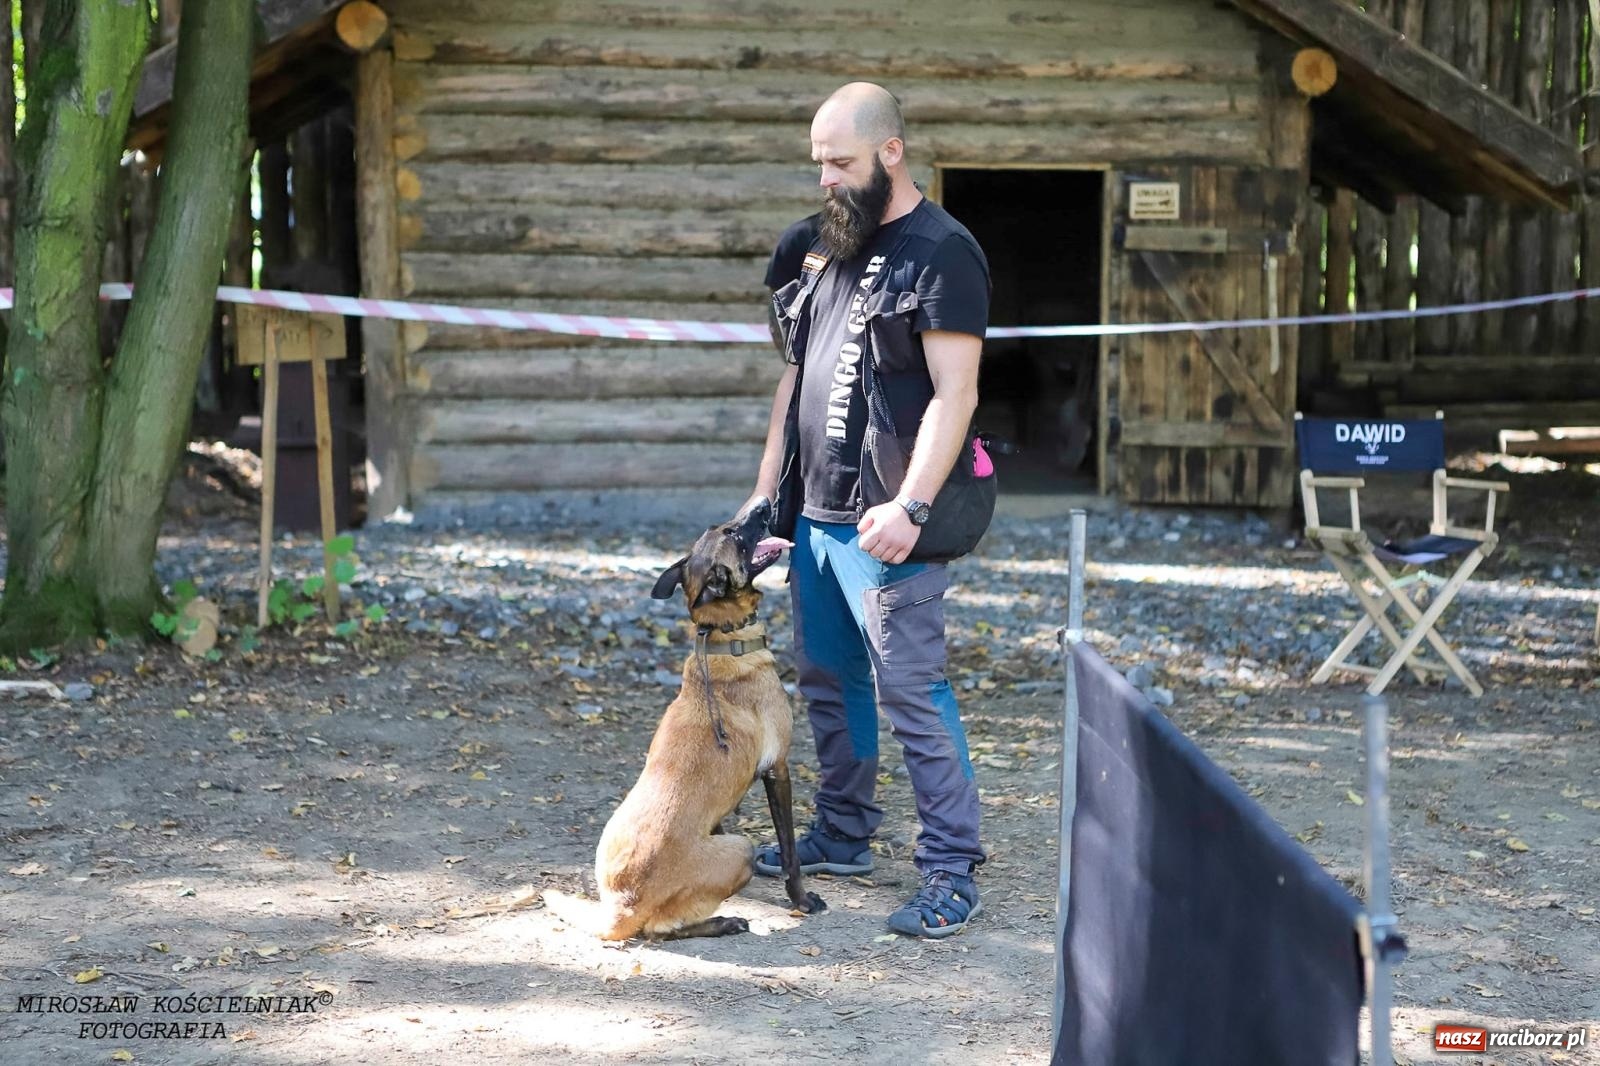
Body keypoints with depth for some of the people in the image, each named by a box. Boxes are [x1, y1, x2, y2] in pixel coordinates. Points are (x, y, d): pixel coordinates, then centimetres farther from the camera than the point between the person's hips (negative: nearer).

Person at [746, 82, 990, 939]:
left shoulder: (942, 252, -8)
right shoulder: (819, 245, 15)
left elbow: (955, 394, -15)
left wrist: (910, 507, -23)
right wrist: (766, 491, 15)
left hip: (884, 522, -8)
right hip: (813, 512, 8)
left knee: (911, 692, -8)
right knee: (829, 682, 16)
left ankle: (952, 872, -2)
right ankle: (842, 836, 29)